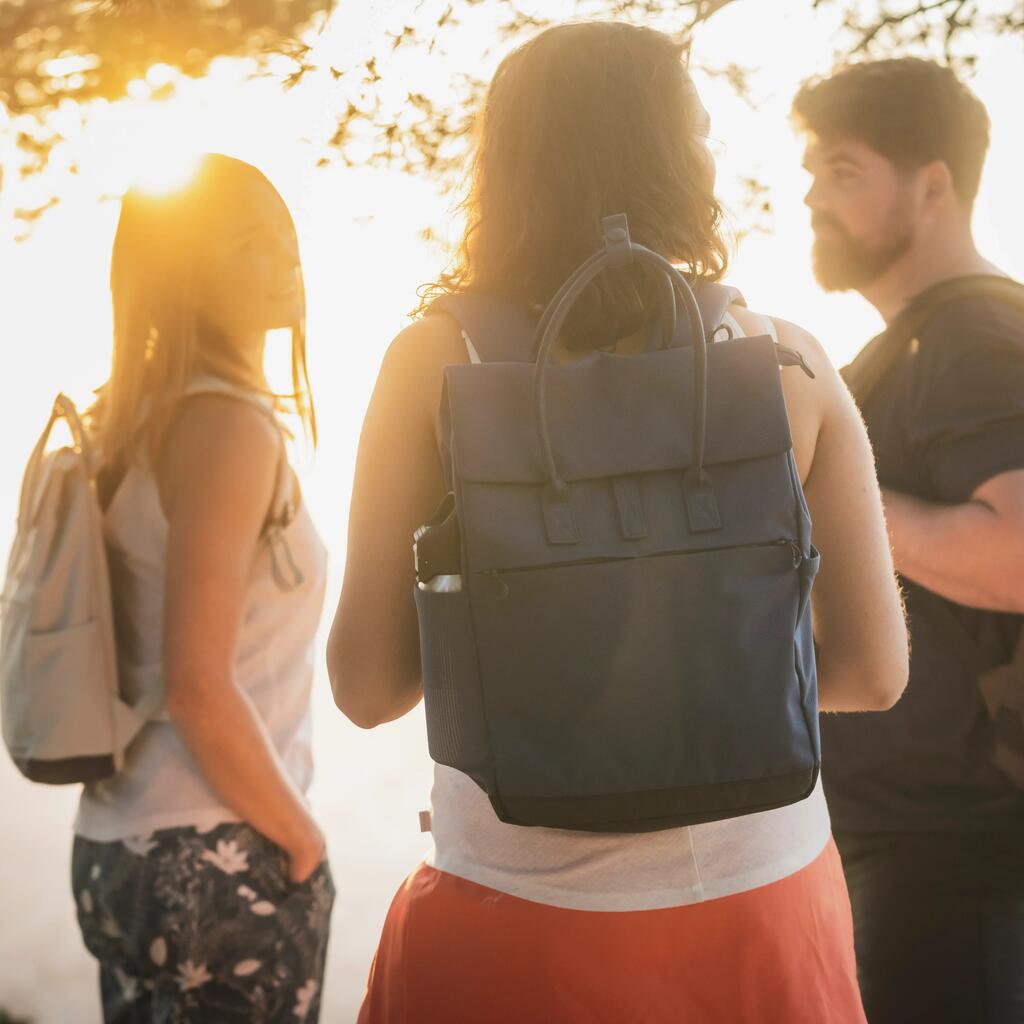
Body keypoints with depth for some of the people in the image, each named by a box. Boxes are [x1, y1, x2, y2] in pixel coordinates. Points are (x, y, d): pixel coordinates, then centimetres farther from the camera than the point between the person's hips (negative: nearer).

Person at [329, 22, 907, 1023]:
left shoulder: (438, 359, -8)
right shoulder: (788, 361, -5)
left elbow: (366, 685, -8)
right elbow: (874, 669, -2)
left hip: (514, 926, -1)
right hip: (761, 911, 2)